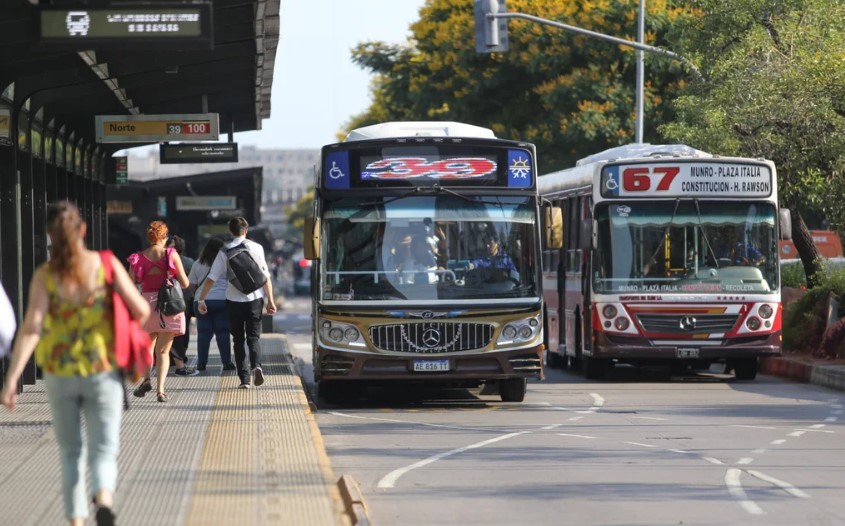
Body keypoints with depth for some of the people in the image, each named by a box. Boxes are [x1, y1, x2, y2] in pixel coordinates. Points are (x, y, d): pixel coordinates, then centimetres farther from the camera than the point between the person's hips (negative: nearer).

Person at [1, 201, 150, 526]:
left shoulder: (45, 275, -9)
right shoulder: (106, 264, -7)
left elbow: (31, 328, -18)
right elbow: (142, 311, -7)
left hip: (60, 374, 1)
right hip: (103, 373, -1)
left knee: (71, 454, 18)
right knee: (103, 451, 1)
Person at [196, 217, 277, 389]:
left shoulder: (224, 251, -1)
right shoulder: (256, 248, -2)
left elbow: (211, 278, -3)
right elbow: (266, 276, -4)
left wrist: (201, 299, 3)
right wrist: (270, 300, 0)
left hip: (234, 300, 0)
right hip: (254, 298, 0)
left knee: (238, 339, 11)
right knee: (253, 336, 10)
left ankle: (244, 379, 4)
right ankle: (256, 365, -19)